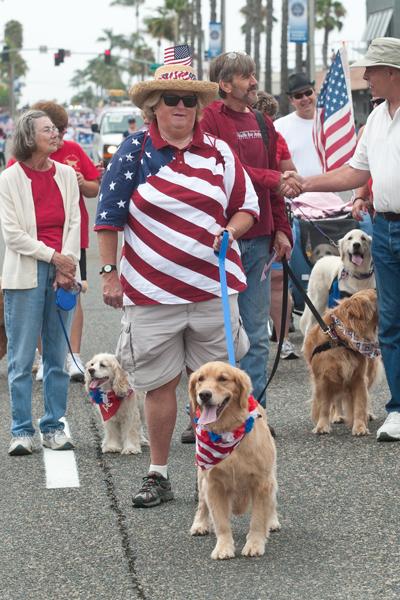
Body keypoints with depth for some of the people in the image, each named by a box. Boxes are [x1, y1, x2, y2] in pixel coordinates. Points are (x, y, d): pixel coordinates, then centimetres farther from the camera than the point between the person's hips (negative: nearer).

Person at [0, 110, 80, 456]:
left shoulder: (66, 174, 9)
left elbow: (74, 223, 6)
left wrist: (67, 265, -6)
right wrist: (53, 256, -11)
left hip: (63, 271, 3)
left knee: (58, 356, 6)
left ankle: (54, 427, 14)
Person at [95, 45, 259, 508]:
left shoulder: (219, 152, 7)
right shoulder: (134, 152, -1)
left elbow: (246, 207, 14)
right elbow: (109, 216, 1)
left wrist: (231, 230, -7)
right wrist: (109, 272, -3)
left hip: (213, 287, 2)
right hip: (151, 292, -2)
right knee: (159, 383, 5)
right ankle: (158, 474, 16)